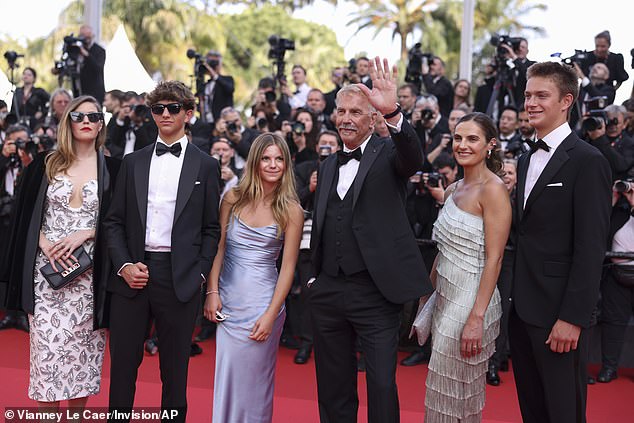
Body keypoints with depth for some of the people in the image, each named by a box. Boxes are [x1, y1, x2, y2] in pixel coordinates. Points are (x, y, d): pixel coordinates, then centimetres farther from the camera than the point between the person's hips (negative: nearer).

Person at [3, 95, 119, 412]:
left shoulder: (111, 169, 5)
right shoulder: (44, 165, 8)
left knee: (81, 346, 4)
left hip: (89, 273, 0)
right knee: (47, 344, -3)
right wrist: (45, 244, -8)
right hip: (47, 268, 0)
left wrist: (83, 234, -12)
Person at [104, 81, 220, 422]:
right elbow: (114, 220, 10)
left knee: (175, 367, 8)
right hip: (132, 274, 2)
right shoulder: (133, 162, 12)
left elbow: (211, 228, 5)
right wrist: (124, 265, -4)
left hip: (179, 277, -2)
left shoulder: (206, 166, 5)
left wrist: (199, 273, -4)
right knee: (123, 362, 8)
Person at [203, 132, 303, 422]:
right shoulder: (233, 198, 2)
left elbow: (288, 267, -5)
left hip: (262, 302, -2)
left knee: (253, 380, 6)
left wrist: (271, 315, -10)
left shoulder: (291, 210, -5)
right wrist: (212, 292, -4)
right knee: (226, 376, 10)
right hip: (227, 301, 2)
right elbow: (218, 248, 4)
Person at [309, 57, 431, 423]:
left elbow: (414, 158, -27)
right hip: (328, 290, 6)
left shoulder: (388, 153, -3)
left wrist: (394, 112, -43)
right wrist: (316, 276, 16)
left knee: (382, 386, 0)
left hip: (375, 292, -6)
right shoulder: (329, 166, 15)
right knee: (333, 388, 17)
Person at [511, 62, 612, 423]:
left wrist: (572, 317, -18)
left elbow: (591, 247, -16)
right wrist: (515, 296, 7)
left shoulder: (587, 161, -12)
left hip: (558, 312, -7)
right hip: (522, 307, 7)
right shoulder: (527, 160, 13)